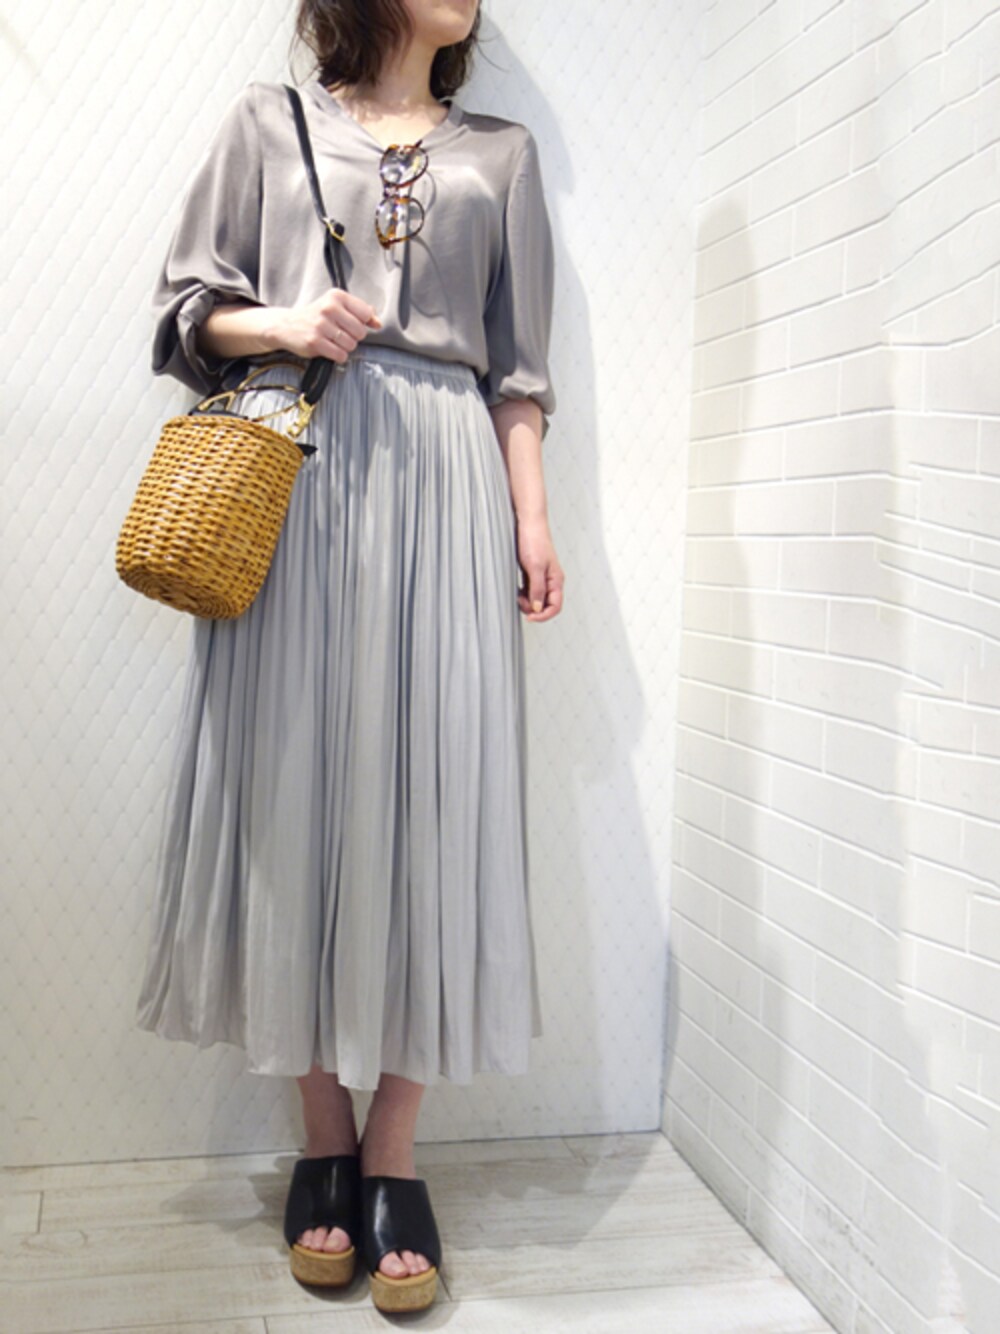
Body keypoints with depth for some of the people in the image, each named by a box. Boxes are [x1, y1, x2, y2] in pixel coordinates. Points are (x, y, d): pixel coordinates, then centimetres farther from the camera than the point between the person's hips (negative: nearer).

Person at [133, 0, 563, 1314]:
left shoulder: (502, 153, 20)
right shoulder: (269, 121, 16)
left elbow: (518, 364, 13)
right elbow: (190, 307, 13)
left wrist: (532, 515, 2)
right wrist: (282, 324, -7)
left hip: (443, 478, 1)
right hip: (292, 472, -1)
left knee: (429, 792, -6)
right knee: (299, 785, -3)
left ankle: (393, 1157, 3)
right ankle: (323, 1138, 10)